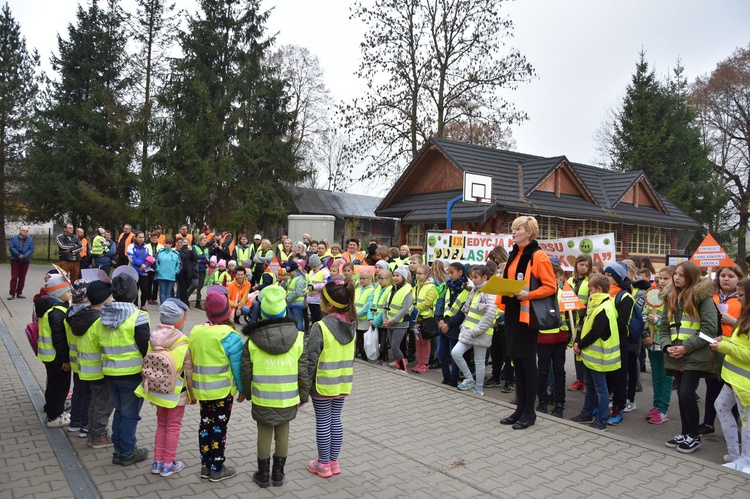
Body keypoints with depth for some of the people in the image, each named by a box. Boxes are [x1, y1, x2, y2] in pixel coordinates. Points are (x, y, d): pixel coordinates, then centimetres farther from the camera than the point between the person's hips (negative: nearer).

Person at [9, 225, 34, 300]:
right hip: (15, 260, -2)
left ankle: (19, 293, 14)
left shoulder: (30, 240, 5)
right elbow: (11, 247, -9)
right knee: (14, 277, -4)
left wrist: (24, 256, -19)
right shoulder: (14, 238, 2)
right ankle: (12, 293, 0)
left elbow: (31, 250, -4)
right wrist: (18, 255, -19)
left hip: (25, 261, 2)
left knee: (22, 278, 6)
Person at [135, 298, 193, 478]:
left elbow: (147, 365, -3)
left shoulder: (153, 338, -11)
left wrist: (150, 387, 12)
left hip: (156, 390, 5)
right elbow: (189, 373, -14)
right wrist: (192, 394, 0)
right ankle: (168, 464, 22)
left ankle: (157, 462, 30)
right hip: (176, 393, -4)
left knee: (161, 424, 22)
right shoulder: (184, 343, -22)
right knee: (173, 427, 13)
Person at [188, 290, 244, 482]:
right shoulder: (229, 336, -19)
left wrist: (193, 387, 18)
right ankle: (217, 469, 16)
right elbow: (238, 367, -14)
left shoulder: (195, 331, -1)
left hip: (201, 388, 6)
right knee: (219, 427, 5)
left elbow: (191, 362, 7)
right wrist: (243, 389, -2)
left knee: (205, 424, 16)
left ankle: (206, 466, 27)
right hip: (222, 390, -6)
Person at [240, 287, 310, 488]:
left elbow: (246, 371, -2)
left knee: (264, 435, 14)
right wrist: (304, 394, 8)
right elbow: (303, 371, -5)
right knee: (282, 435, 15)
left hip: (262, 398, 0)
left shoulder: (252, 340, -11)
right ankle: (278, 473, 26)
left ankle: (263, 474, 26)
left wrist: (245, 392, 15)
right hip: (288, 398, 1)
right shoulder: (298, 337, -11)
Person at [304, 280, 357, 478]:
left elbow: (310, 360, -17)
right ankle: (334, 461, 27)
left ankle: (323, 464, 21)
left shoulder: (320, 327, -21)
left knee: (323, 423, 8)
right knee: (336, 420, 16)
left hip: (323, 384, -6)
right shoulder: (350, 325, -1)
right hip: (343, 383, 6)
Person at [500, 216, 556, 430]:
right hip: (512, 312, 8)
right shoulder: (513, 255, 13)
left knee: (527, 361, 0)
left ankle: (529, 412, 12)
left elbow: (551, 286, -13)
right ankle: (520, 408, 22)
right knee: (516, 361, 12)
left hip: (528, 314, -8)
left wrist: (528, 294, -25)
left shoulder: (538, 256, -10)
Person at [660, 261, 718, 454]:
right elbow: (664, 326, 14)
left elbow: (710, 329, -13)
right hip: (675, 357, 6)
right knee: (682, 395, 12)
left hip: (695, 357, -6)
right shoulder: (670, 297, 11)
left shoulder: (702, 297, -8)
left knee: (687, 394, -8)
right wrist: (667, 345, -4)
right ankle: (685, 433, 26)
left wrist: (686, 347, -17)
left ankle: (694, 436, 11)